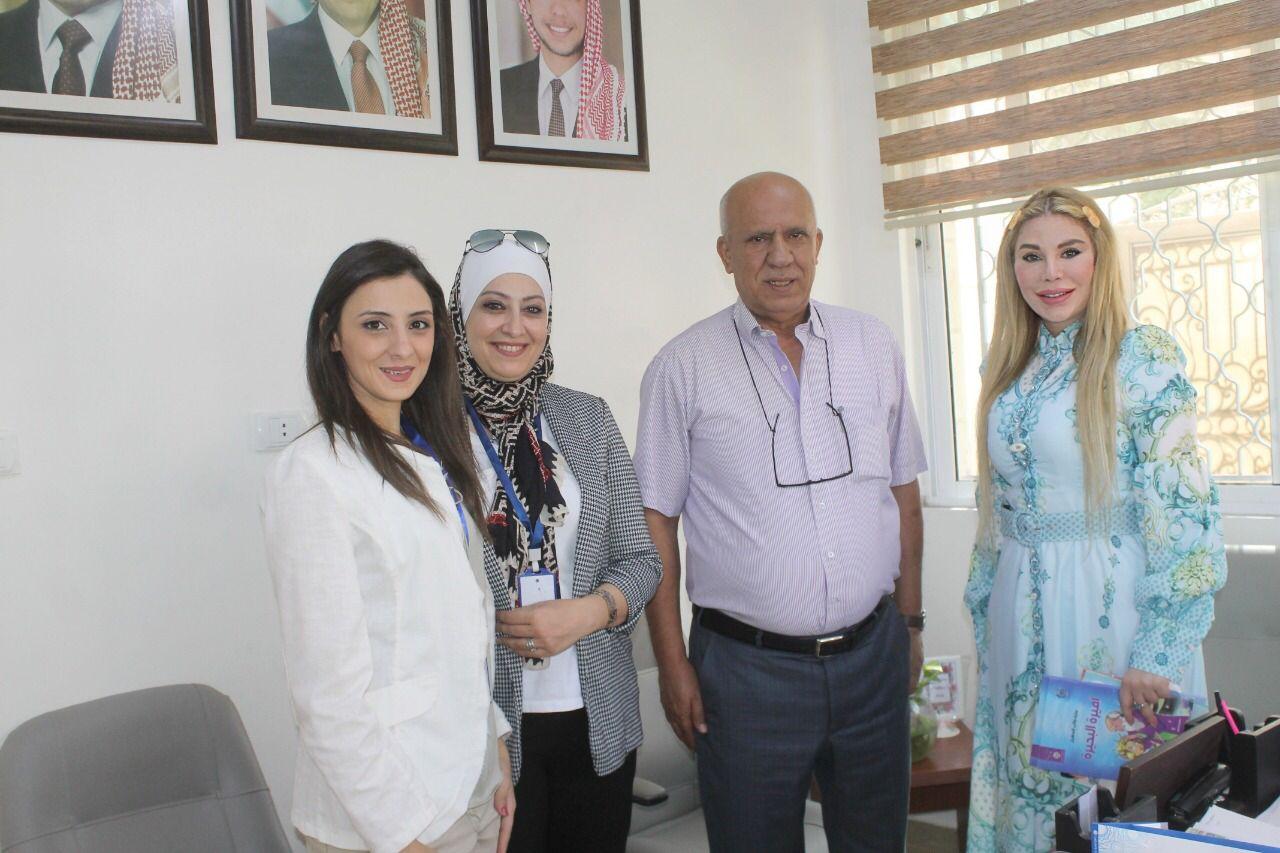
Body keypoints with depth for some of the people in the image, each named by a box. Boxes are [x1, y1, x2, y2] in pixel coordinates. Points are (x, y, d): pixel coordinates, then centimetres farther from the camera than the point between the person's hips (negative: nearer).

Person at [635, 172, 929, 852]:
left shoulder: (874, 347, 6)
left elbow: (903, 494, 12)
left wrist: (911, 622, 12)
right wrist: (672, 664, -4)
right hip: (746, 666, -3)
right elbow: (656, 521, -3)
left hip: (873, 651, 4)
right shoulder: (683, 368, -5)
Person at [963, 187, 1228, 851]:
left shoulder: (1143, 358, -10)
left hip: (1111, 606, -5)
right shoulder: (1010, 369, 8)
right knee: (1026, 779, 15)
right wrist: (986, 606, 13)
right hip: (1020, 615, 6)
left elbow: (1183, 514, -14)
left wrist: (1154, 655, -18)